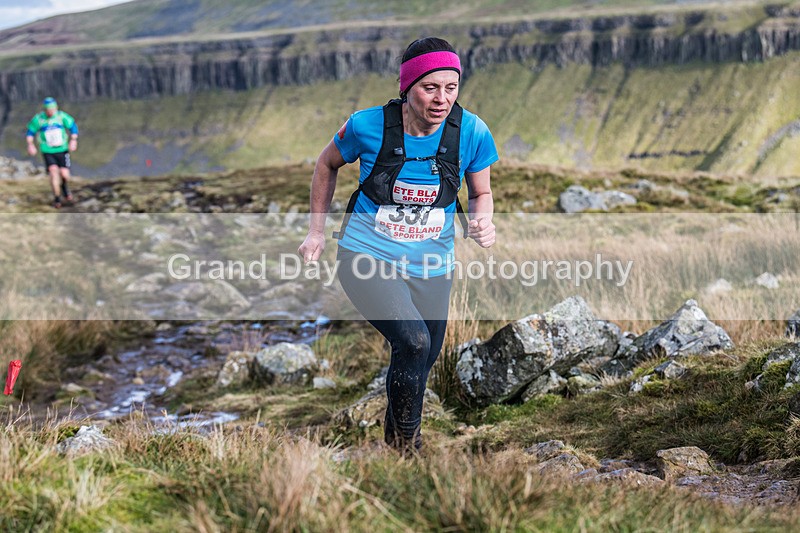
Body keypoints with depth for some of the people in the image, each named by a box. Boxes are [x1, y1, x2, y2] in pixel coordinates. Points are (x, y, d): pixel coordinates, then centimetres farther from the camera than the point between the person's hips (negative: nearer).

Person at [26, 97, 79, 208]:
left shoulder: (61, 116, -8)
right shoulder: (38, 119, -7)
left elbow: (73, 126, 3)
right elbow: (31, 131, 6)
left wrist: (73, 140, -7)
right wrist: (30, 144, -7)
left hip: (62, 150, 1)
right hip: (48, 152, -1)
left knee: (64, 174, -7)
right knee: (53, 171, -19)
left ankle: (64, 186, 31)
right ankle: (57, 198, -7)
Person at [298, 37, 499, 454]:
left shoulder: (472, 133, -11)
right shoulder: (368, 126, -15)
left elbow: (481, 193, 6)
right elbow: (327, 164, 6)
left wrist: (482, 220, -17)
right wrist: (316, 230, 7)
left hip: (430, 267, 4)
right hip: (367, 256, -3)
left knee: (424, 361, 17)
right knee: (414, 341, -26)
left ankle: (395, 429, 48)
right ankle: (404, 442, -6)